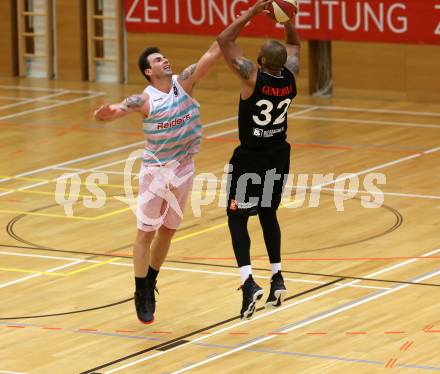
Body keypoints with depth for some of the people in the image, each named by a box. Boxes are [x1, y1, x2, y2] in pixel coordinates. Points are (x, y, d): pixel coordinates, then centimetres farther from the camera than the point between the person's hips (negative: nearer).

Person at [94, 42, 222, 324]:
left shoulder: (184, 82, -7)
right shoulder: (145, 100, -15)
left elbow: (212, 55, -15)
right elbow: (112, 111, -25)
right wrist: (104, 113, -49)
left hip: (183, 169, 4)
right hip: (155, 170, -4)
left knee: (168, 230, 14)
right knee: (146, 232, -1)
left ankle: (150, 284, 31)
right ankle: (141, 295, 9)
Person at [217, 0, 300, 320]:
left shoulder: (253, 76, -23)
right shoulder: (291, 75, -9)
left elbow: (224, 41, -19)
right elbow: (294, 44, 12)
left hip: (250, 158, -5)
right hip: (278, 155, 5)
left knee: (237, 218, 4)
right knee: (268, 213, 21)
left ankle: (248, 282, -12)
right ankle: (277, 278, 16)